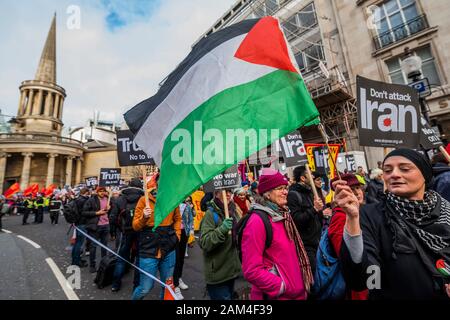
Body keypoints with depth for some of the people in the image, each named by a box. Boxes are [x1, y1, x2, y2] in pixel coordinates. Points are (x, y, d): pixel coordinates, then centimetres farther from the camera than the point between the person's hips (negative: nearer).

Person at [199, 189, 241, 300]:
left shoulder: (232, 211, 4)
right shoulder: (211, 213, -18)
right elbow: (204, 243, -25)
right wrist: (222, 229, -36)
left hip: (231, 270, 7)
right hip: (217, 274, -7)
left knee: (230, 296, 22)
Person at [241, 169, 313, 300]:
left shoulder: (282, 214, 4)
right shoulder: (257, 221, -22)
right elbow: (251, 271, -22)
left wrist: (300, 283, 9)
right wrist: (281, 287, -18)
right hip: (276, 295, -7)